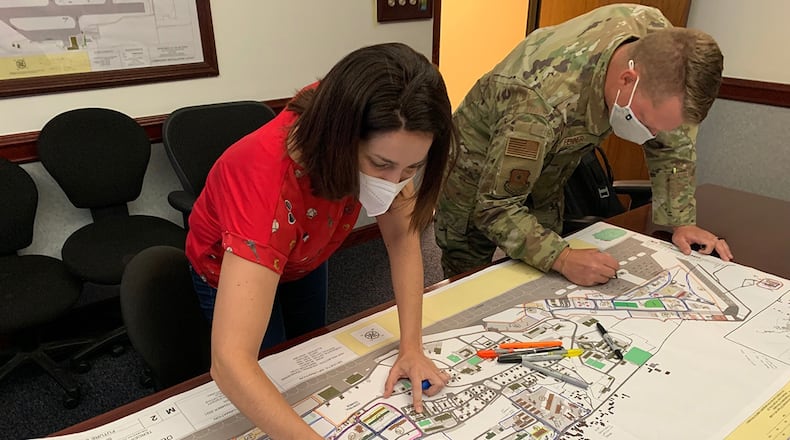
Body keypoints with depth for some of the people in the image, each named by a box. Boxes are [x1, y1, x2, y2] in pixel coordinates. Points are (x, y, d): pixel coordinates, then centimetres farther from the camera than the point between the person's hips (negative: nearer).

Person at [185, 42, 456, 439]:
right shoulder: (267, 180, -47)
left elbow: (402, 235, -20)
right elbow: (230, 363, -51)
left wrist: (411, 345, -27)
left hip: (303, 258, 5)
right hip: (231, 271, -5)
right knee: (278, 375, 14)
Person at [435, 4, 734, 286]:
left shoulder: (661, 45, -23)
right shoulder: (542, 101, -42)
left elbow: (672, 141, -8)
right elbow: (496, 206, -34)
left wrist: (682, 222, -13)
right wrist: (563, 258, -44)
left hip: (546, 174, 5)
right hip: (479, 170, -5)